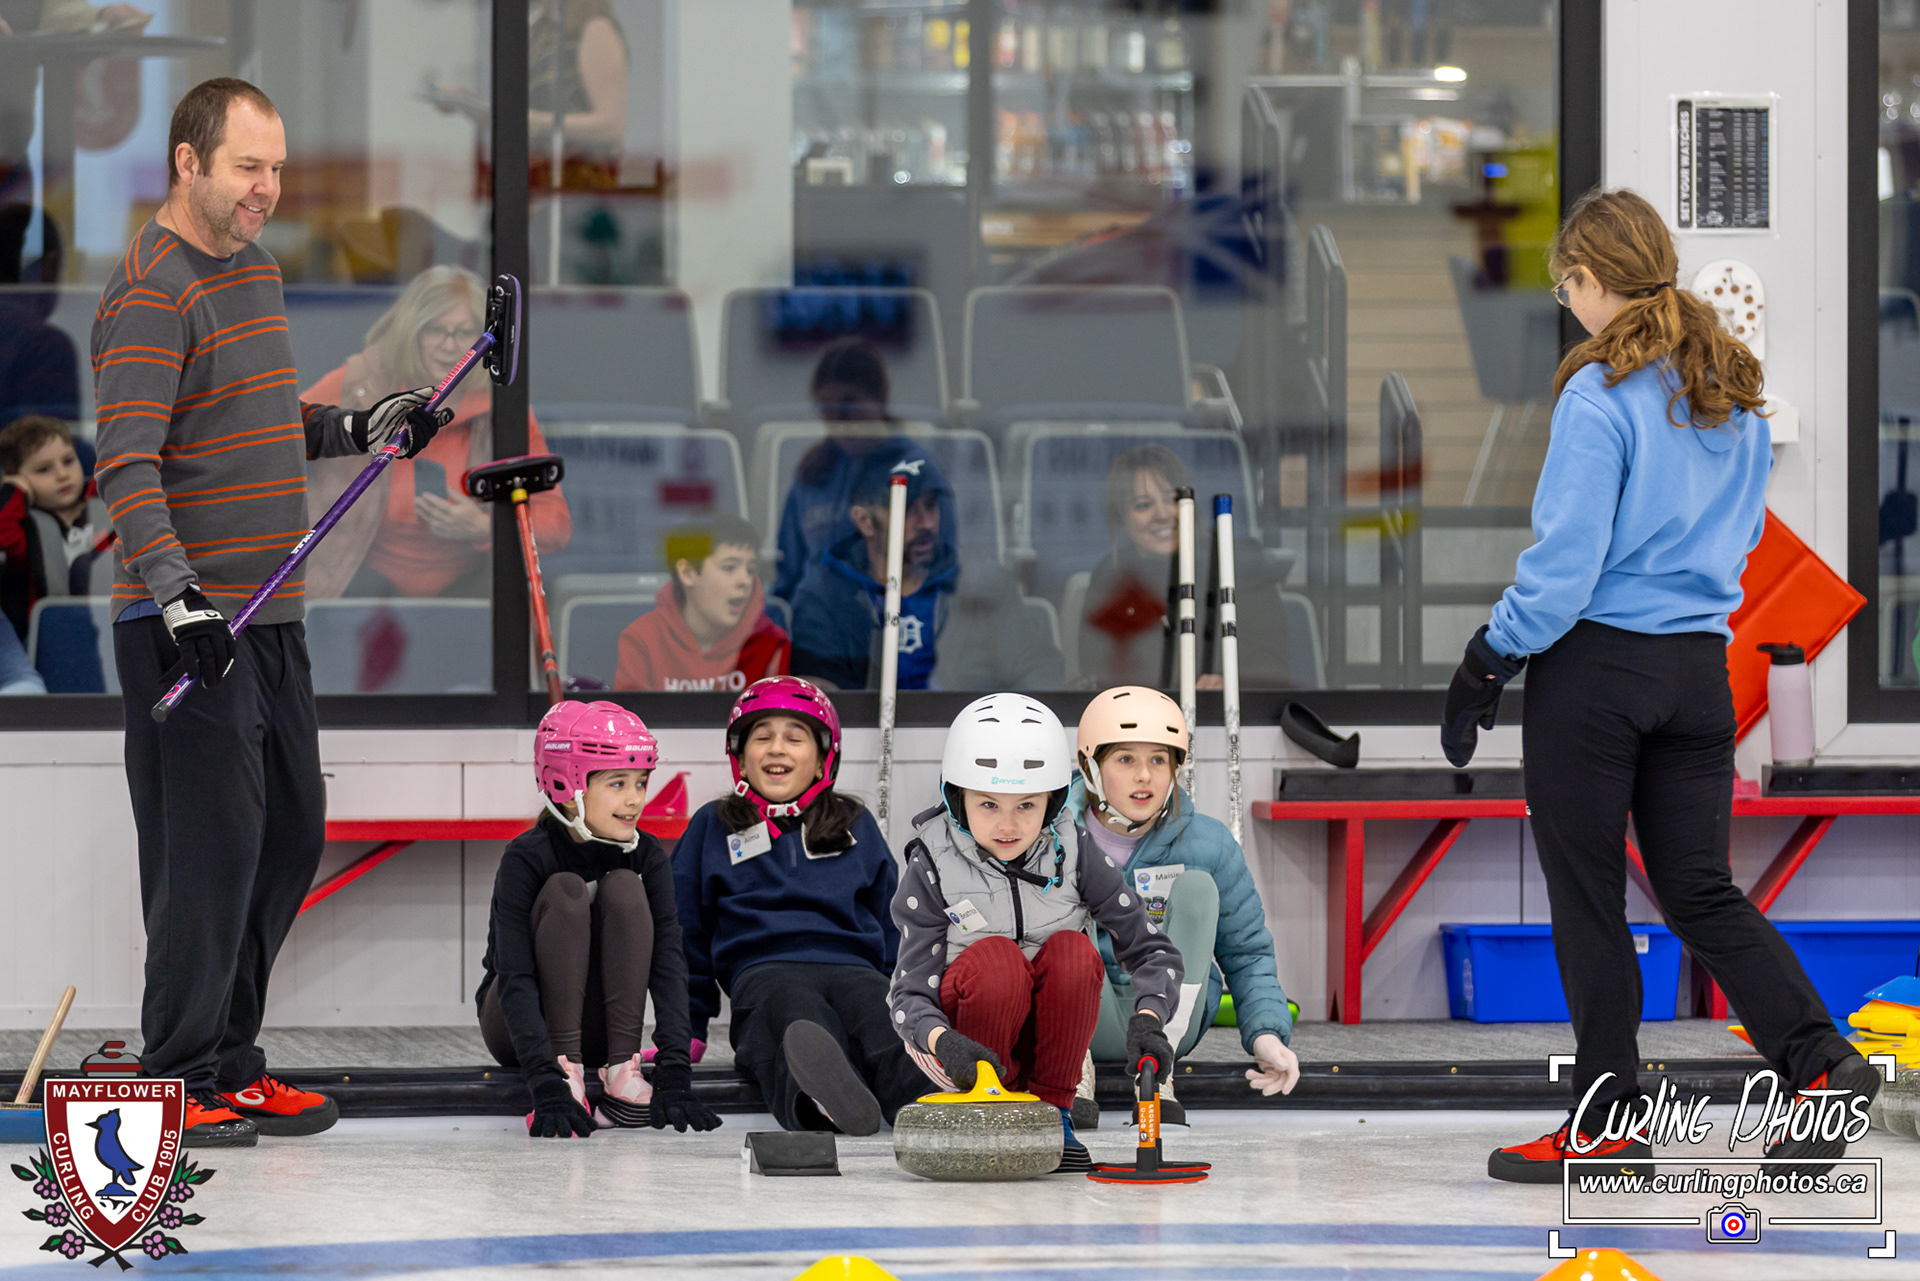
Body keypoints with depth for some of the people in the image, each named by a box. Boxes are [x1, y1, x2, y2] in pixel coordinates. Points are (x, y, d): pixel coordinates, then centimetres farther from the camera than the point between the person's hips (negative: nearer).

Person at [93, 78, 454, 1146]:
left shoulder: (257, 269, 16)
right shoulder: (152, 292, -14)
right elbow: (128, 465, -21)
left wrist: (358, 427, 12)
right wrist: (178, 595, -30)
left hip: (270, 614, 9)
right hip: (189, 624, -9)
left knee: (291, 834, 13)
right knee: (210, 842, -8)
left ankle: (231, 1062, 23)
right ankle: (181, 1084, 0)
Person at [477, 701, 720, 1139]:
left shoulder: (646, 857, -10)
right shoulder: (527, 859, -22)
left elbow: (668, 963, -20)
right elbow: (516, 980, -30)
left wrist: (674, 1072, -35)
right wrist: (547, 1086, -43)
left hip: (597, 1030, 3)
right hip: (515, 1027, -3)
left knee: (624, 887, -20)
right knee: (565, 891, -26)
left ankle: (621, 1070, -26)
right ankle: (565, 1071, -31)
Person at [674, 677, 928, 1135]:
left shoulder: (856, 826, 26)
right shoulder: (713, 828, 21)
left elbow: (893, 928, 28)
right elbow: (686, 930, 24)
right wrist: (687, 1029, 18)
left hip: (853, 966, 3)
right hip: (762, 971, -2)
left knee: (885, 1025, -39)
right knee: (797, 1012, -44)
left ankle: (923, 1097, -73)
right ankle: (822, 1100, -79)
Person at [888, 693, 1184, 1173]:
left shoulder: (1074, 857, -8)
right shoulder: (932, 868, -13)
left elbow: (1153, 950, -8)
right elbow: (912, 994, -17)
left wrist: (1148, 1020, -28)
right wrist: (944, 1043, -39)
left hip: (1045, 1038, 2)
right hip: (959, 1036, -2)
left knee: (1073, 950, -27)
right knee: (996, 957, -32)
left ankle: (1053, 1111, -12)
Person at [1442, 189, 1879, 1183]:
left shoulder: (1601, 395, -15)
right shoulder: (1733, 394, 8)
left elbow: (1564, 563, -17)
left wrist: (1487, 664, -7)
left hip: (1593, 665, -7)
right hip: (1701, 669, 7)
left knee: (1587, 896, 5)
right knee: (1700, 889, 11)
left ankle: (1605, 1122, 10)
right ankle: (1821, 1063, -5)